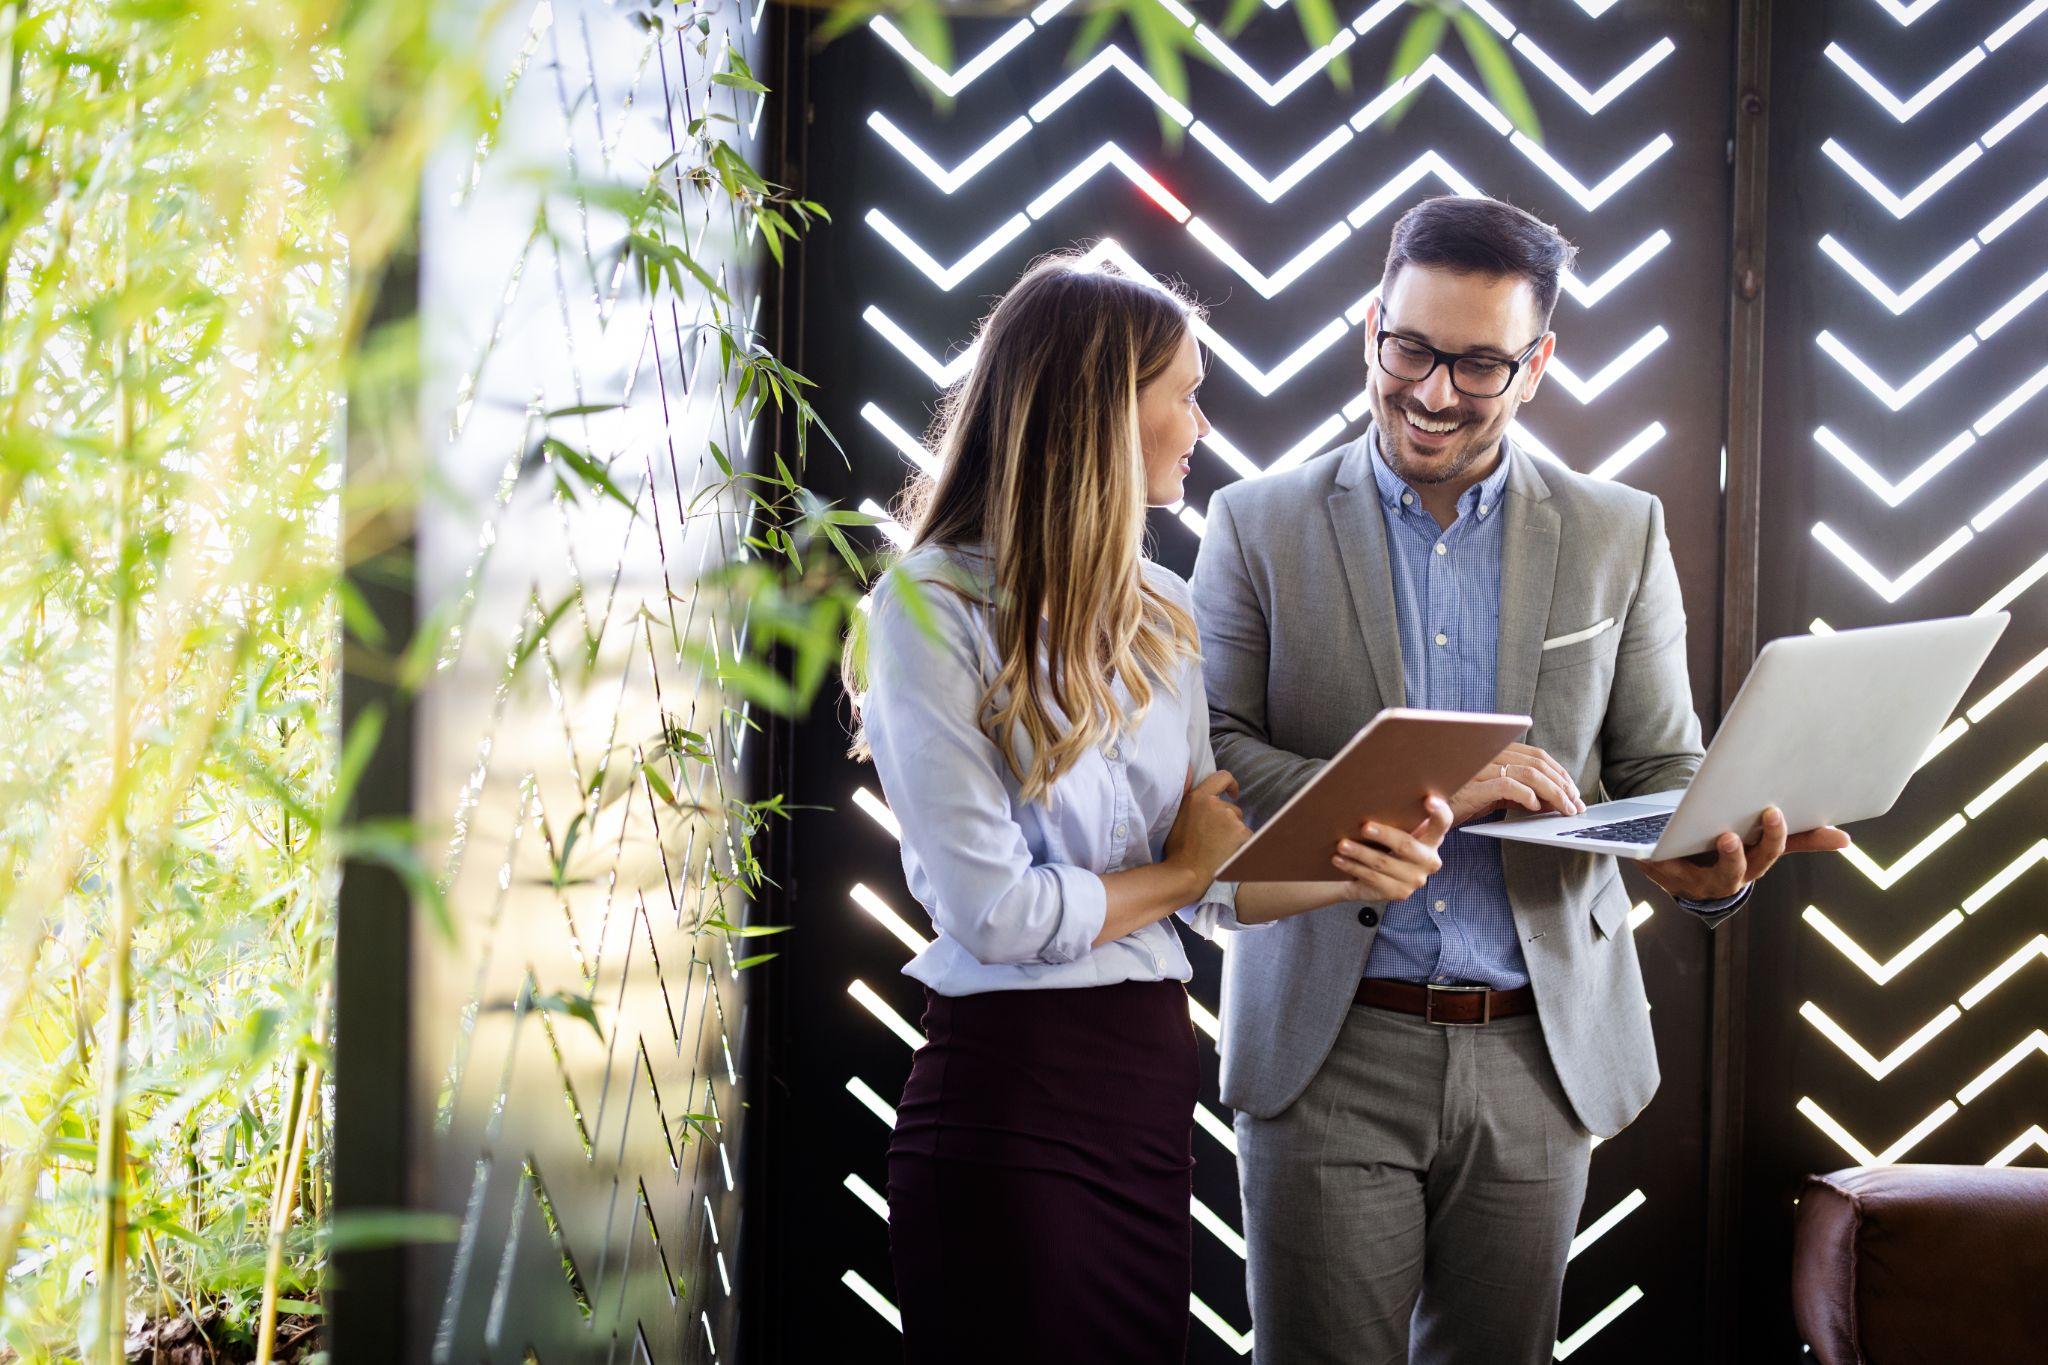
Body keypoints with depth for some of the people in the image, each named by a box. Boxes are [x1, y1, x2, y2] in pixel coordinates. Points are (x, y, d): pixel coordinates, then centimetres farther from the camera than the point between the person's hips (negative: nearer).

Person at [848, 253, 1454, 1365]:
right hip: (1010, 1091, -7)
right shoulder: (932, 609, -12)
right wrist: (1181, 870, -2)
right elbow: (993, 912, -17)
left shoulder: (1157, 614, 12)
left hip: (1154, 1074, 7)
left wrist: (1352, 873, -9)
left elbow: (1209, 878, 10)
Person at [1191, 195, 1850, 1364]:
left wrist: (1715, 860, -16)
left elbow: (1662, 771, 8)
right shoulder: (1260, 526, 2)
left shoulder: (1621, 535, 8)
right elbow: (1207, 760, -6)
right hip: (1330, 1050, -2)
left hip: (1538, 1054, 2)